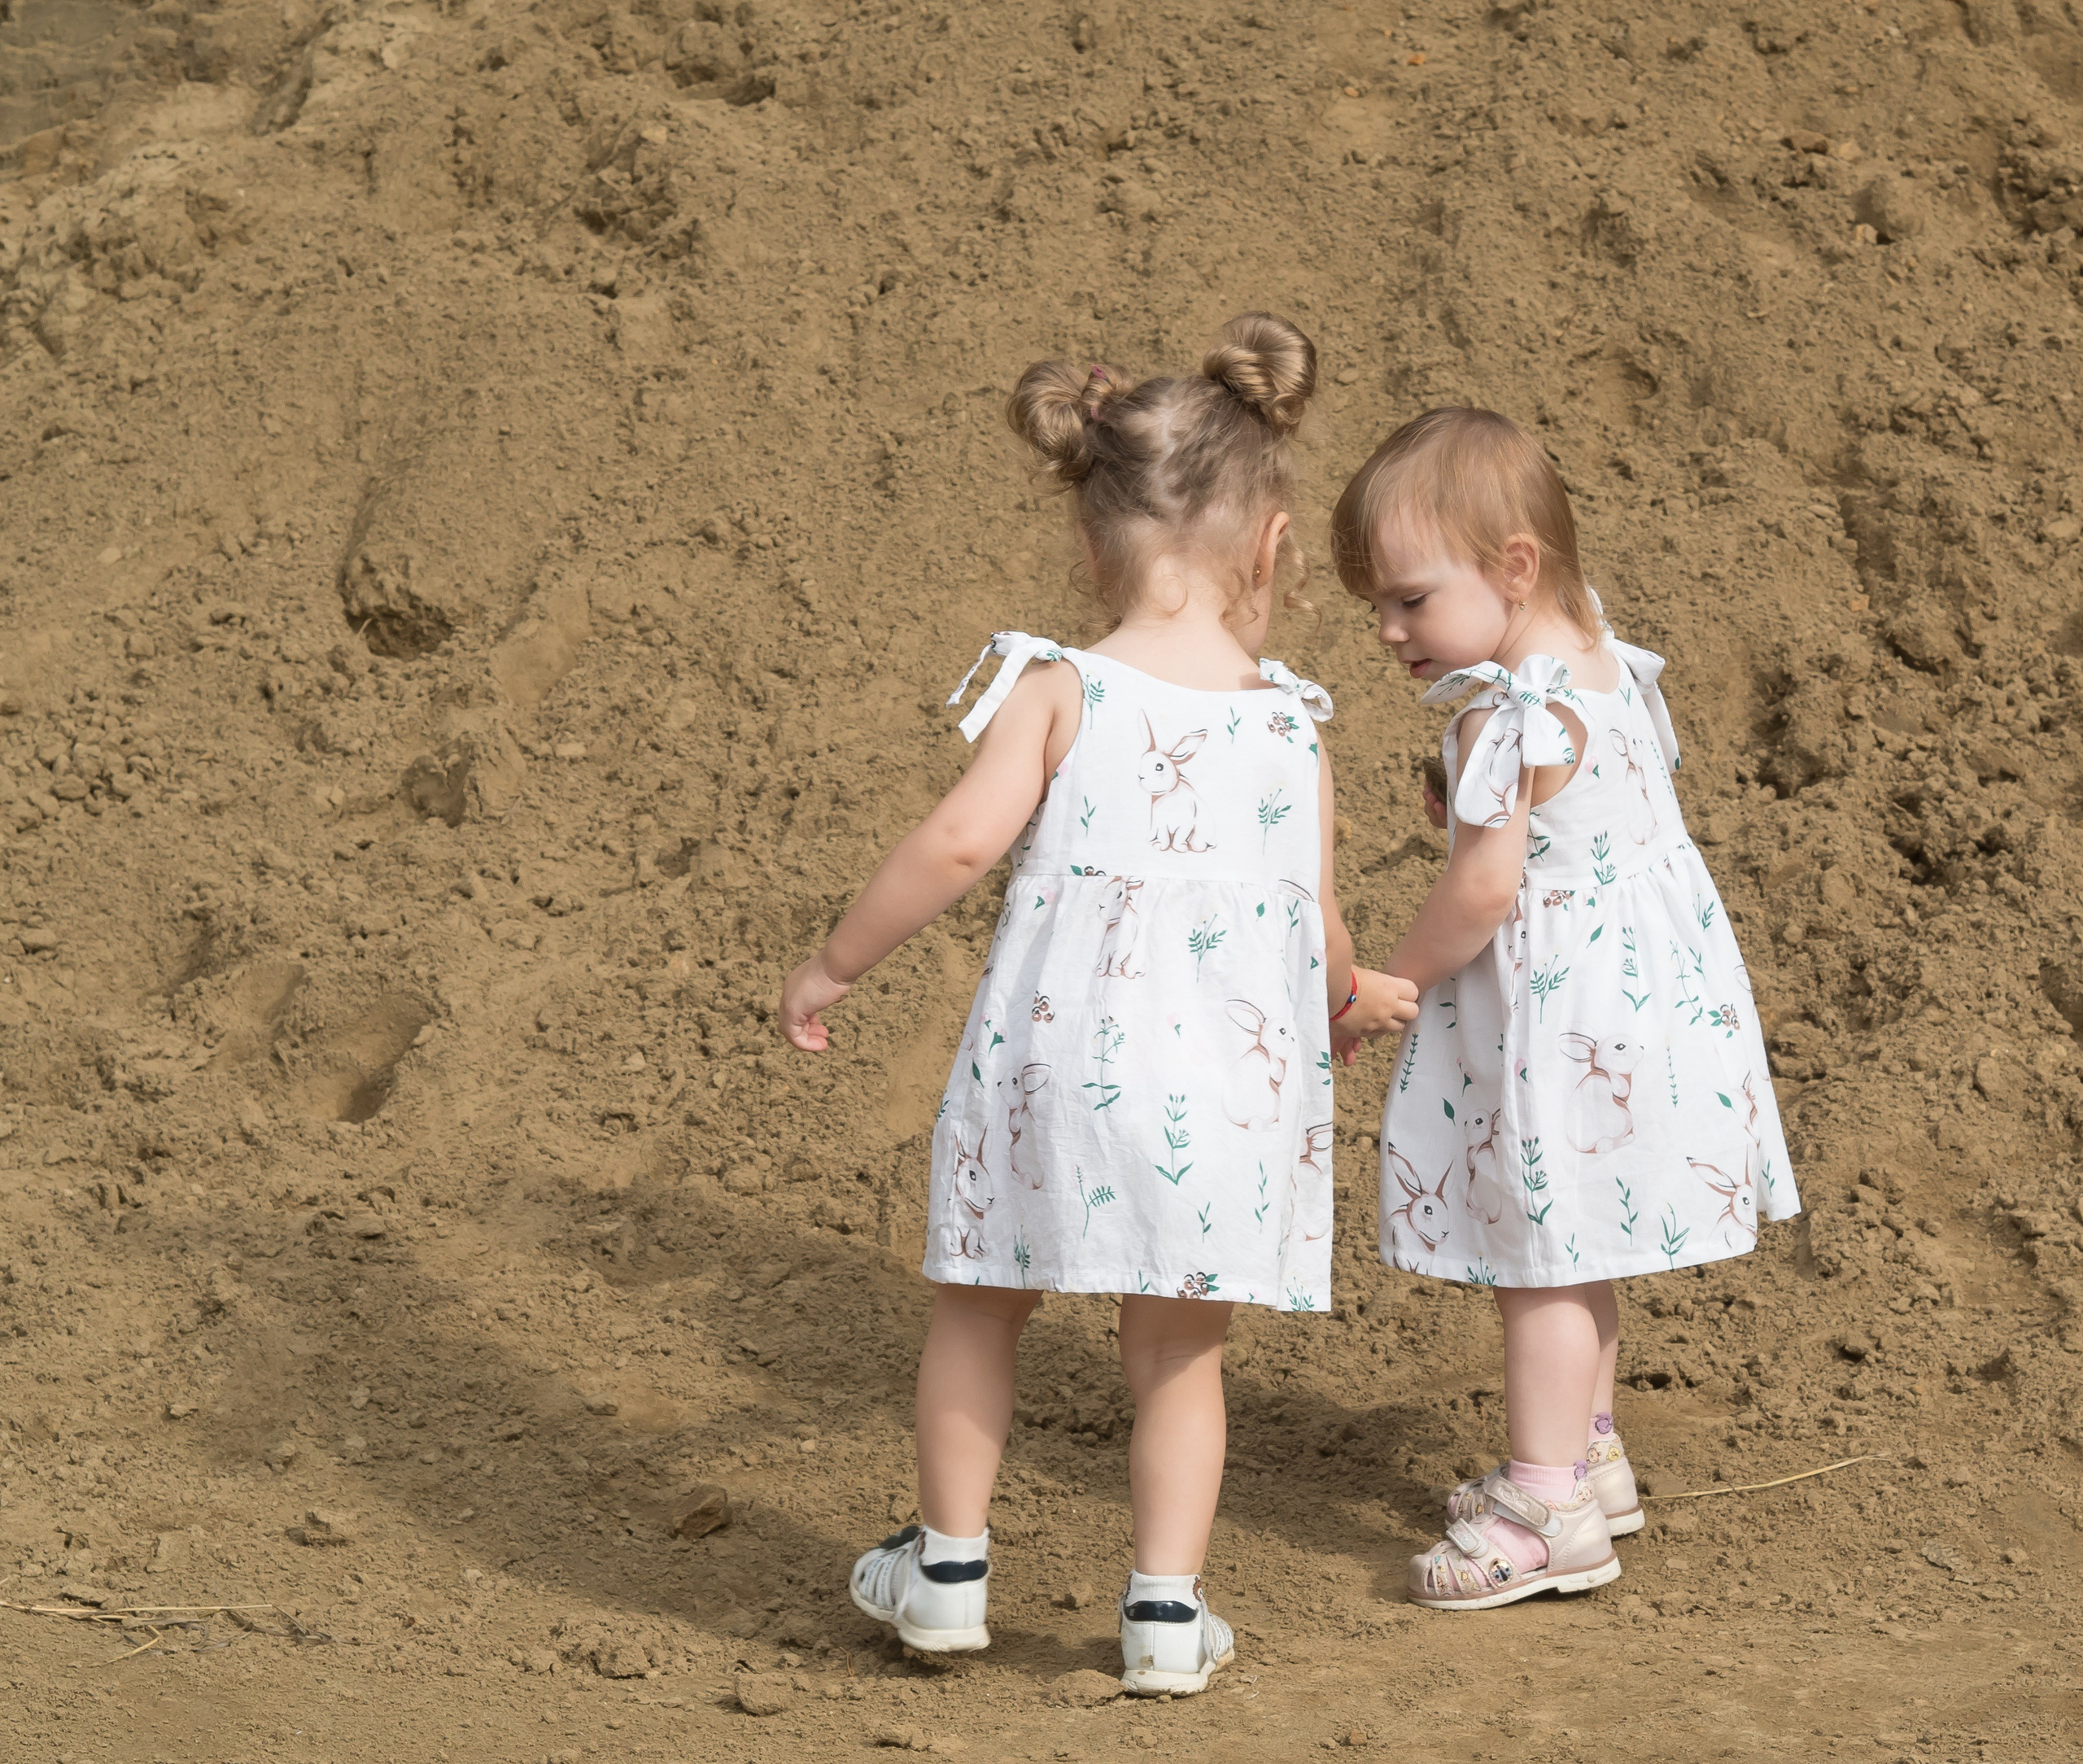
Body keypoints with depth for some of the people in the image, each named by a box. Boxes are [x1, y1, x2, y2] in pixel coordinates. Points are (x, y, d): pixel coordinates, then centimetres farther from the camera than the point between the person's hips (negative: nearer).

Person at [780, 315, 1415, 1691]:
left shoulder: (1061, 690, -6)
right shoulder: (1294, 726, 1)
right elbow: (1319, 926, 8)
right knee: (1180, 1348, 16)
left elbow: (964, 839, -16)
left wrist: (833, 968, -5)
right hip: (1224, 1073, 2)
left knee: (981, 1307, 19)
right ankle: (1169, 1605, 14)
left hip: (1058, 1051, -1)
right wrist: (1352, 1006, 30)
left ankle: (948, 1566, 28)